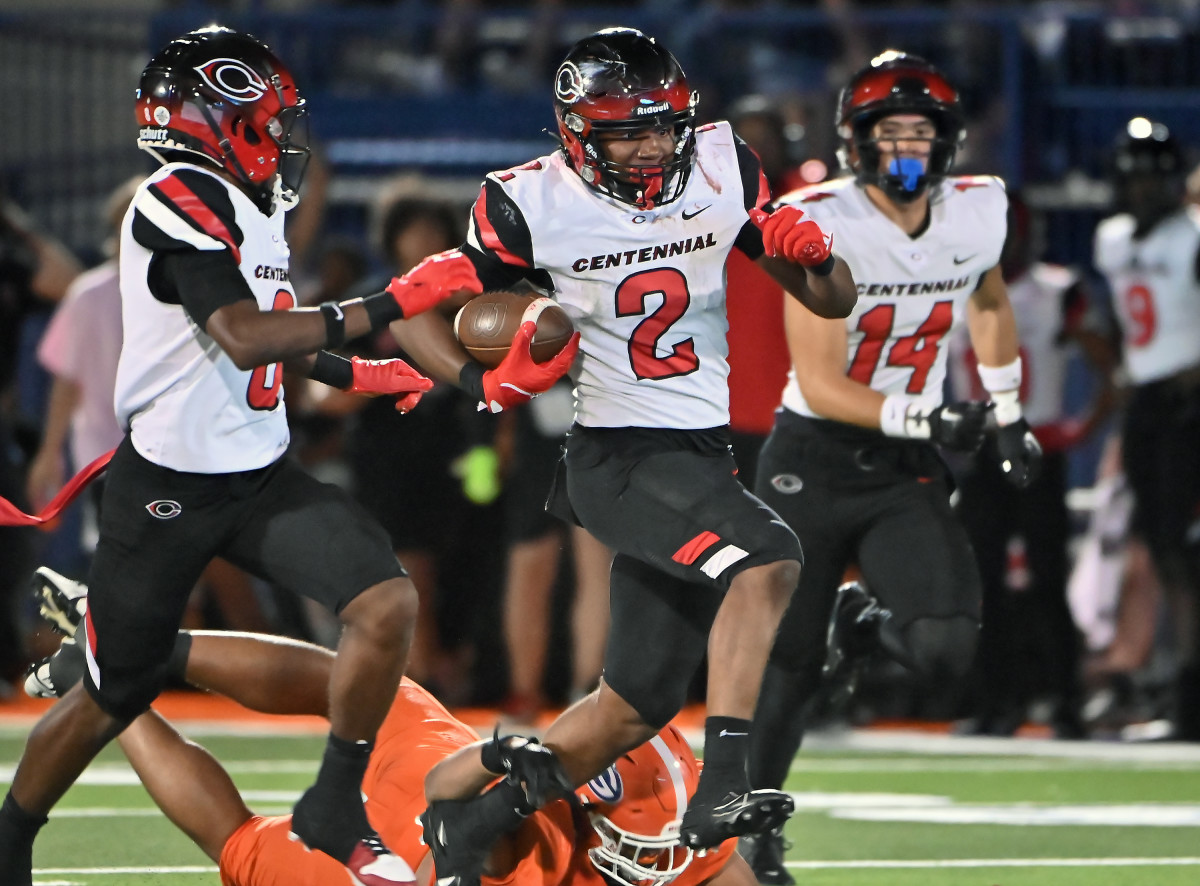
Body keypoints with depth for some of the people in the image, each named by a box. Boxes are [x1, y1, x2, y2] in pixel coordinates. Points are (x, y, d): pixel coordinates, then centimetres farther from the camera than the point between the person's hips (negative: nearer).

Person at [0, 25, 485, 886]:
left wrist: (351, 373, 19)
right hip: (167, 490, -7)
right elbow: (245, 337, -29)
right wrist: (385, 307, -29)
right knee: (113, 697, 5)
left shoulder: (250, 208, 10)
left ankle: (335, 812, 0)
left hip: (260, 477, 7)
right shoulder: (179, 205, -19)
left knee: (386, 603, -13)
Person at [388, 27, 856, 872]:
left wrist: (812, 255, -16)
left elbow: (834, 303, 6)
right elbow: (417, 314, -1)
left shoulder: (722, 166, 1)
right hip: (619, 459, -6)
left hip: (704, 455, 6)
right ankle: (721, 790, -32)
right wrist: (482, 382, -20)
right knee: (767, 559, -31)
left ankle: (471, 819, 24)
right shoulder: (533, 204, -11)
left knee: (637, 706, 9)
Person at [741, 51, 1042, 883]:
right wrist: (926, 418, -31)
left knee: (944, 649, -18)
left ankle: (867, 618, 18)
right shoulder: (822, 225, -17)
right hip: (812, 463, -3)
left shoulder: (977, 213, -3)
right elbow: (821, 385, -20)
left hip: (906, 471, 3)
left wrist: (1009, 413, 19)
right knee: (788, 667, 3)